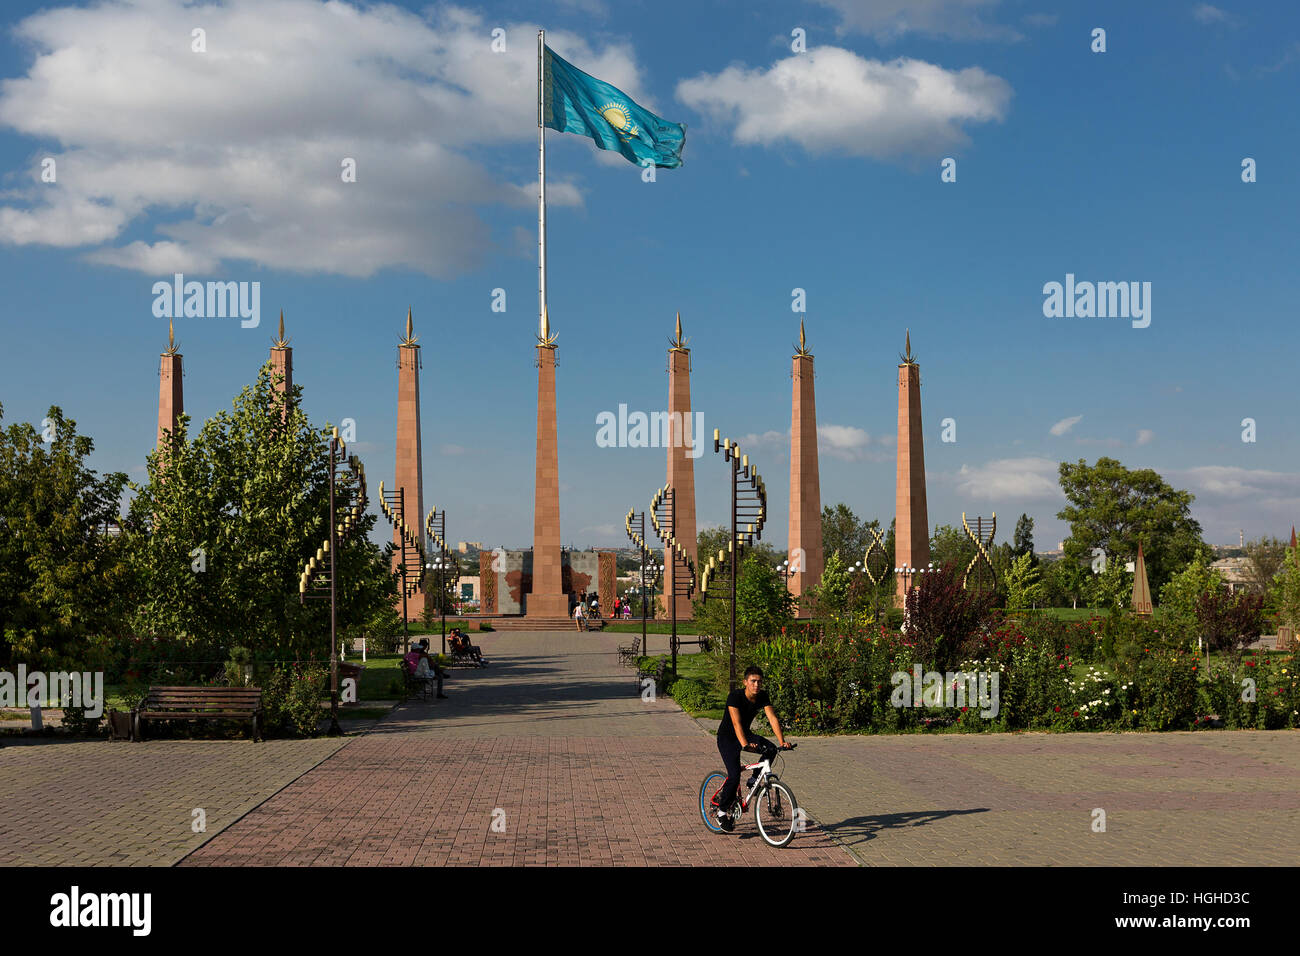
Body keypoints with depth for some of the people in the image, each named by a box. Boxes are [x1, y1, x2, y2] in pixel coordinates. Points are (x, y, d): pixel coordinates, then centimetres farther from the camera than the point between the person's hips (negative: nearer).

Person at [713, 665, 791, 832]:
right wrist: (745, 744, -51)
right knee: (734, 775, -20)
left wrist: (782, 742, -32)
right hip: (727, 738, -5)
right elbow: (736, 723, -36)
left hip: (746, 733, 5)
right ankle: (722, 810, 1)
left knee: (770, 749, -22)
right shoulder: (735, 696, -25)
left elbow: (772, 718, -18)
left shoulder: (763, 696, -9)